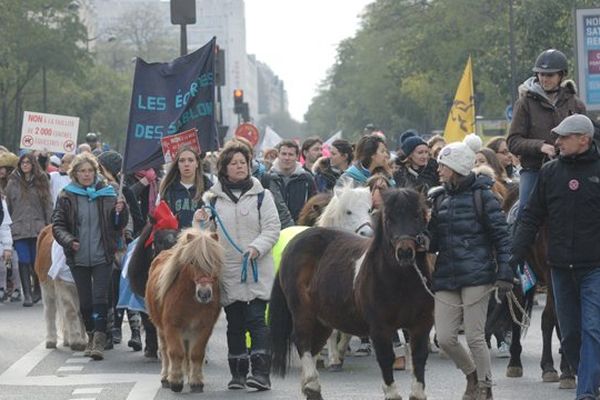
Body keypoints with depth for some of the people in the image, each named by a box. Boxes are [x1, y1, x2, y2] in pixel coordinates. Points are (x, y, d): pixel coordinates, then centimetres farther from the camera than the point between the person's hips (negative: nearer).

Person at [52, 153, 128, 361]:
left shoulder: (106, 193, 3)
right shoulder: (67, 196, 2)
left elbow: (119, 225, 8)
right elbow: (57, 225, 4)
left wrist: (120, 211, -13)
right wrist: (69, 241, -14)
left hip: (102, 256, -1)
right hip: (78, 257, 1)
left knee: (100, 298, -10)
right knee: (85, 301, 9)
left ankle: (99, 340, -12)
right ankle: (92, 336, 24)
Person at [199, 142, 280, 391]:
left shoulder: (261, 195, 3)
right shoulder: (213, 198, 9)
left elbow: (272, 228, -2)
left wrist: (257, 248, -18)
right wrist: (201, 223, -9)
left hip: (257, 270, -3)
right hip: (227, 270, 3)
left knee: (257, 320, -10)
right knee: (235, 324, 9)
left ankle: (261, 373, -14)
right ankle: (238, 373, 16)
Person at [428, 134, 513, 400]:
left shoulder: (482, 195, -4)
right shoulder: (441, 198, 13)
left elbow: (501, 236, -6)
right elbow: (433, 240, 18)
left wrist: (504, 273, -13)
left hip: (476, 275, -6)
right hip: (446, 277, 6)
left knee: (475, 337, -4)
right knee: (445, 338, 1)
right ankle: (472, 375, 25)